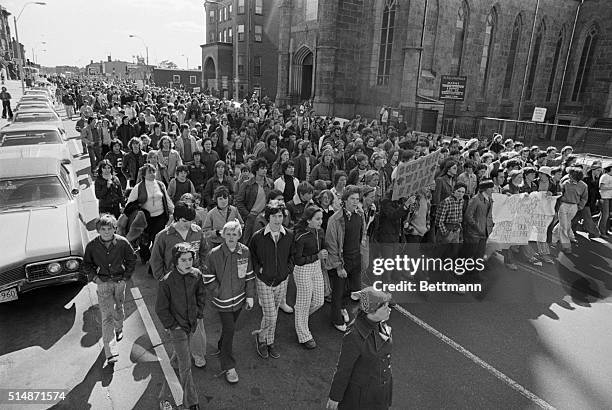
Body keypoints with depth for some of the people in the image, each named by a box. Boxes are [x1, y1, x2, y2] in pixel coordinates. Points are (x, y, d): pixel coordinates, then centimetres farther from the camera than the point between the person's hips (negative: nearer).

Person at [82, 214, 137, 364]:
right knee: (107, 316, -6)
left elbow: (132, 259, 2)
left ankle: (119, 329, 52)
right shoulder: (92, 246, -11)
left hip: (120, 281, 1)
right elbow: (86, 264, 6)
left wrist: (126, 276, -2)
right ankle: (110, 352, -4)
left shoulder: (122, 242, -12)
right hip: (103, 283, -1)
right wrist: (94, 277, -6)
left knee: (118, 308, 22)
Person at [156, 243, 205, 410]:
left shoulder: (196, 275, -9)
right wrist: (172, 326, -11)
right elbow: (160, 308, -12)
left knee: (179, 357, 22)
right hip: (177, 327, -5)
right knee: (186, 366, -2)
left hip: (191, 325, 5)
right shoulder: (167, 281, -22)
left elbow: (201, 295, 9)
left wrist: (199, 315, 6)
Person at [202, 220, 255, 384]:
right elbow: (208, 279, -7)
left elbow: (249, 275, 2)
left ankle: (222, 347, 49)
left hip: (239, 299, 4)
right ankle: (228, 367, 12)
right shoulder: (214, 254, -16)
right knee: (229, 330, -2)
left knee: (229, 327, 21)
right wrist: (220, 292, -11)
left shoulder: (245, 251, -7)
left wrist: (250, 296, 2)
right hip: (223, 301, -3)